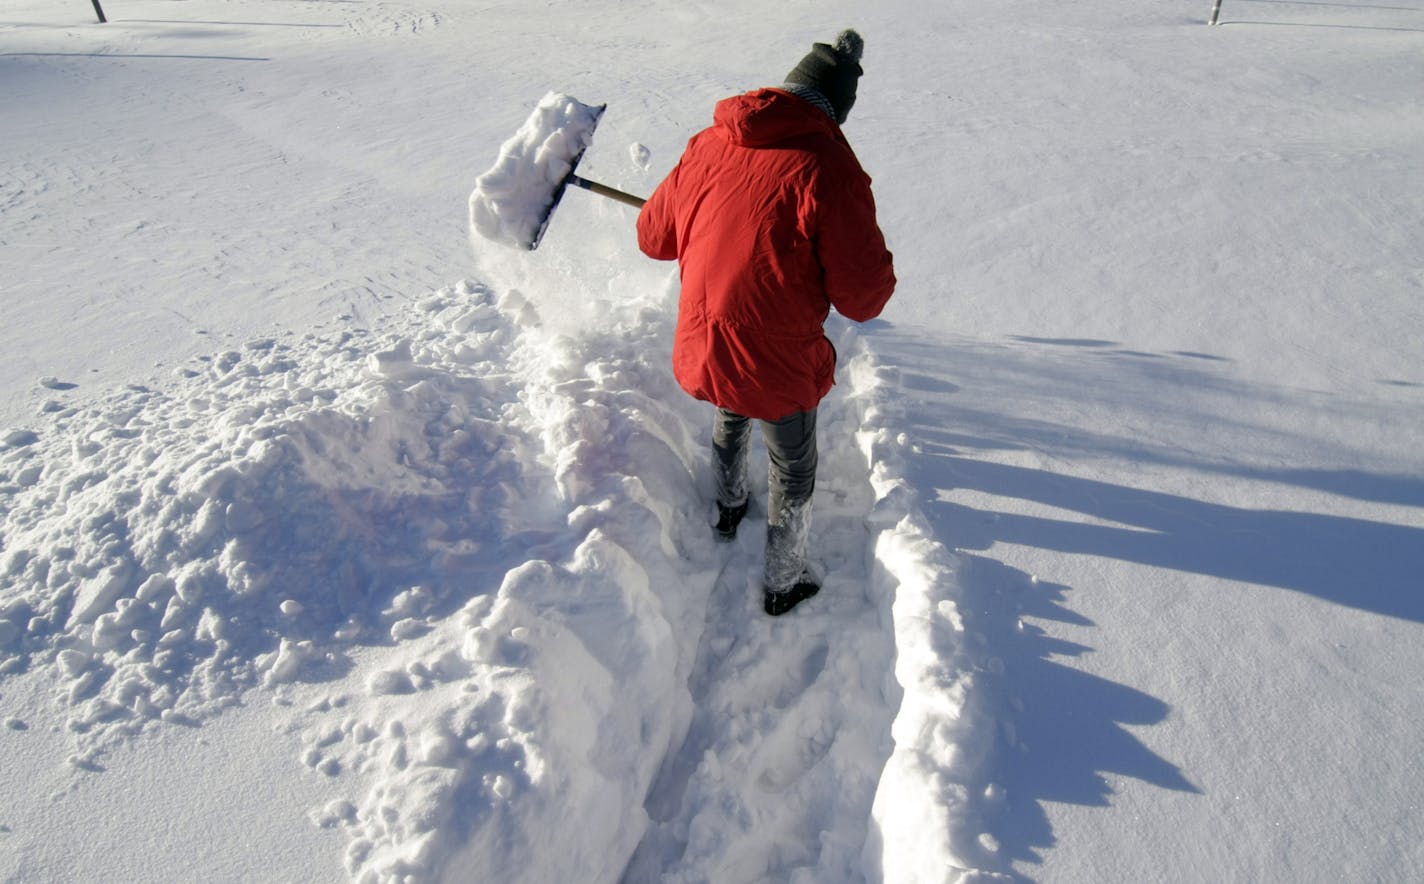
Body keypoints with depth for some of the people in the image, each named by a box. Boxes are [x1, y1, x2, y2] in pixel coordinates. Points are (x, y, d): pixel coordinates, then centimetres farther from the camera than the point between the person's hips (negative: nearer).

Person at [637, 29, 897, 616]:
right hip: (779, 365, -5)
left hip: (701, 348, 5)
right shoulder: (829, 170, -20)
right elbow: (864, 299, -17)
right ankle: (782, 583, 38)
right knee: (793, 470, 20)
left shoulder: (709, 144, -2)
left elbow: (653, 236, 10)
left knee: (730, 421, 36)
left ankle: (728, 510, 61)